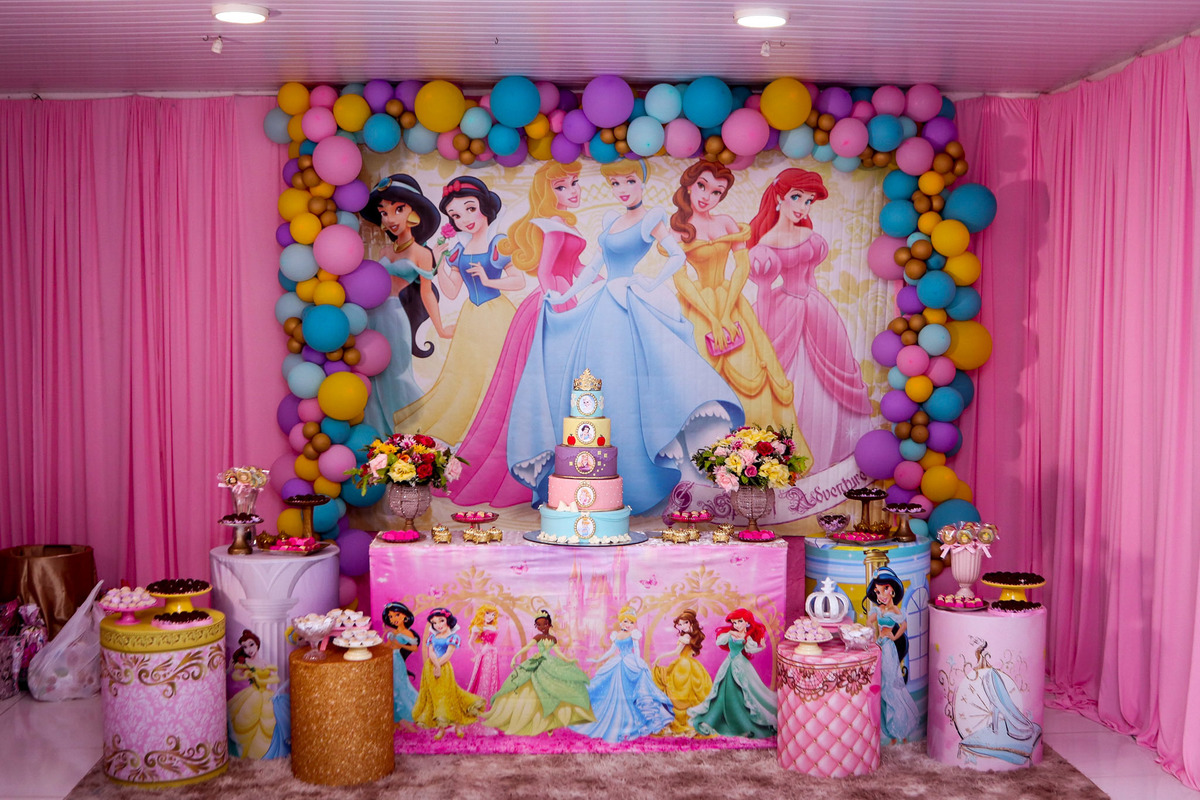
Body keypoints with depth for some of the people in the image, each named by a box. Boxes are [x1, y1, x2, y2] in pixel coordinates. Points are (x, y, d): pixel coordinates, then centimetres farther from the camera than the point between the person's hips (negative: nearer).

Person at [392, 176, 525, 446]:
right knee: (465, 375, 12)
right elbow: (451, 292, 6)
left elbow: (520, 281, -10)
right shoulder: (458, 248, 5)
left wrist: (489, 281, -19)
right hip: (471, 319, 5)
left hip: (497, 318, -5)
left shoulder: (499, 243, -9)